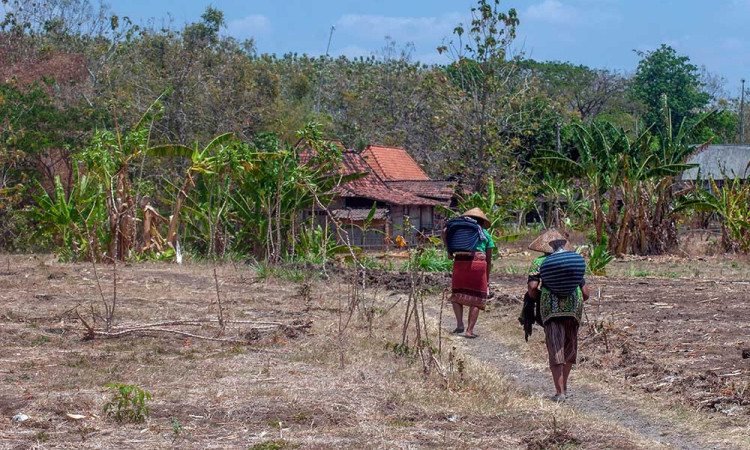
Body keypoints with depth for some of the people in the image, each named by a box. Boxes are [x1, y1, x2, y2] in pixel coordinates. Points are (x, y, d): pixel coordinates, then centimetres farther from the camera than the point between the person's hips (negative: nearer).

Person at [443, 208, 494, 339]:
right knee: (476, 299, 4)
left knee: (457, 295, 15)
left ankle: (459, 324, -1)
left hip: (460, 263, 0)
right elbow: (489, 259, 17)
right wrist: (487, 279, 22)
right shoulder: (485, 234, 18)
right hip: (478, 264, 0)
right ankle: (469, 330, -2)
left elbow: (445, 232, -4)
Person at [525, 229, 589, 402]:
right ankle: (563, 386, 24)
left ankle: (560, 392, -8)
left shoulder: (539, 263, 12)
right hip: (574, 307, 3)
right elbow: (585, 293, 18)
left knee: (555, 351, -2)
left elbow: (532, 286, -4)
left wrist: (536, 300, 15)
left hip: (550, 307, -3)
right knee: (569, 347, 19)